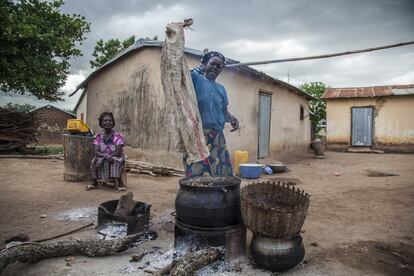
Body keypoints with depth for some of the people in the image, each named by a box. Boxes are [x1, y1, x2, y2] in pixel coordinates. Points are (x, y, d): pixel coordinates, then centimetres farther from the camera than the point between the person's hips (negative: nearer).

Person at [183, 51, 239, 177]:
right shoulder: (195, 79, 5)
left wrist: (231, 118, 3)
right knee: (198, 172, -10)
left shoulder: (221, 89, 22)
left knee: (221, 172, 3)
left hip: (217, 136, 6)